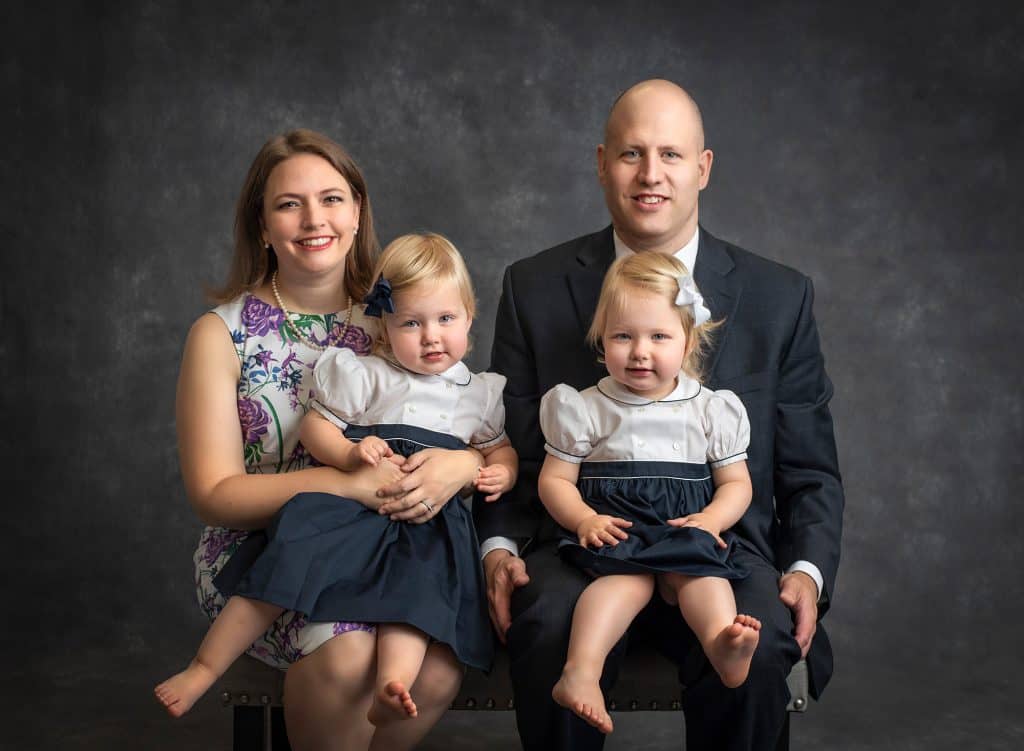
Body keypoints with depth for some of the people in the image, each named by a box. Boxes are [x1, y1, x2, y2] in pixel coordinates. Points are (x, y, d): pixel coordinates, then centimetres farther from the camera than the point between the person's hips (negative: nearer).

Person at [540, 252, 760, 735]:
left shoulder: (711, 410, 13)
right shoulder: (585, 409, 9)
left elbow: (736, 482, 14)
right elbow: (554, 480, 8)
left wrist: (711, 518, -7)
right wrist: (585, 519, -11)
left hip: (686, 527, 2)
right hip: (613, 527, -2)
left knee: (698, 567, -31)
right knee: (629, 573, -33)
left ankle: (722, 643, -57)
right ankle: (582, 671, -50)